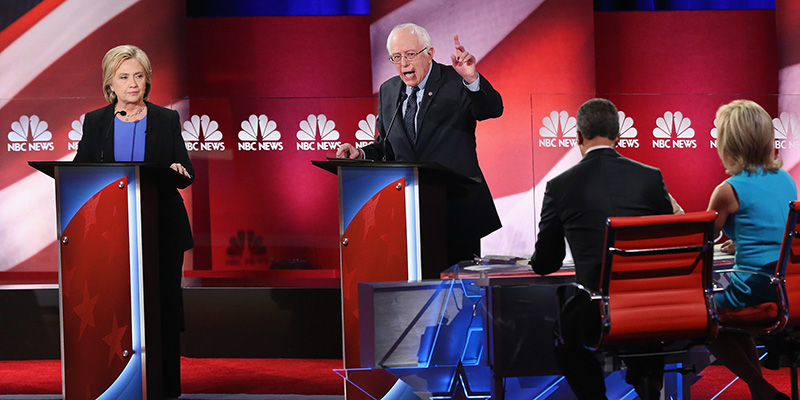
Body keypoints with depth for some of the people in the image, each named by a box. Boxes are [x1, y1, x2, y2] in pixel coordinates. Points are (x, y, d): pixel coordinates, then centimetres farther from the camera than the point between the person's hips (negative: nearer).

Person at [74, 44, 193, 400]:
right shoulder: (95, 122, 11)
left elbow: (186, 174, 5)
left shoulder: (166, 120, 8)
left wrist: (178, 172, -19)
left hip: (162, 231, -1)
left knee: (163, 306, -1)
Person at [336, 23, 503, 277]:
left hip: (457, 208, -4)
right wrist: (360, 154, -1)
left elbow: (493, 109, -21)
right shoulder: (388, 91, 12)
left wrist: (472, 79, -39)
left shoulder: (455, 82, -4)